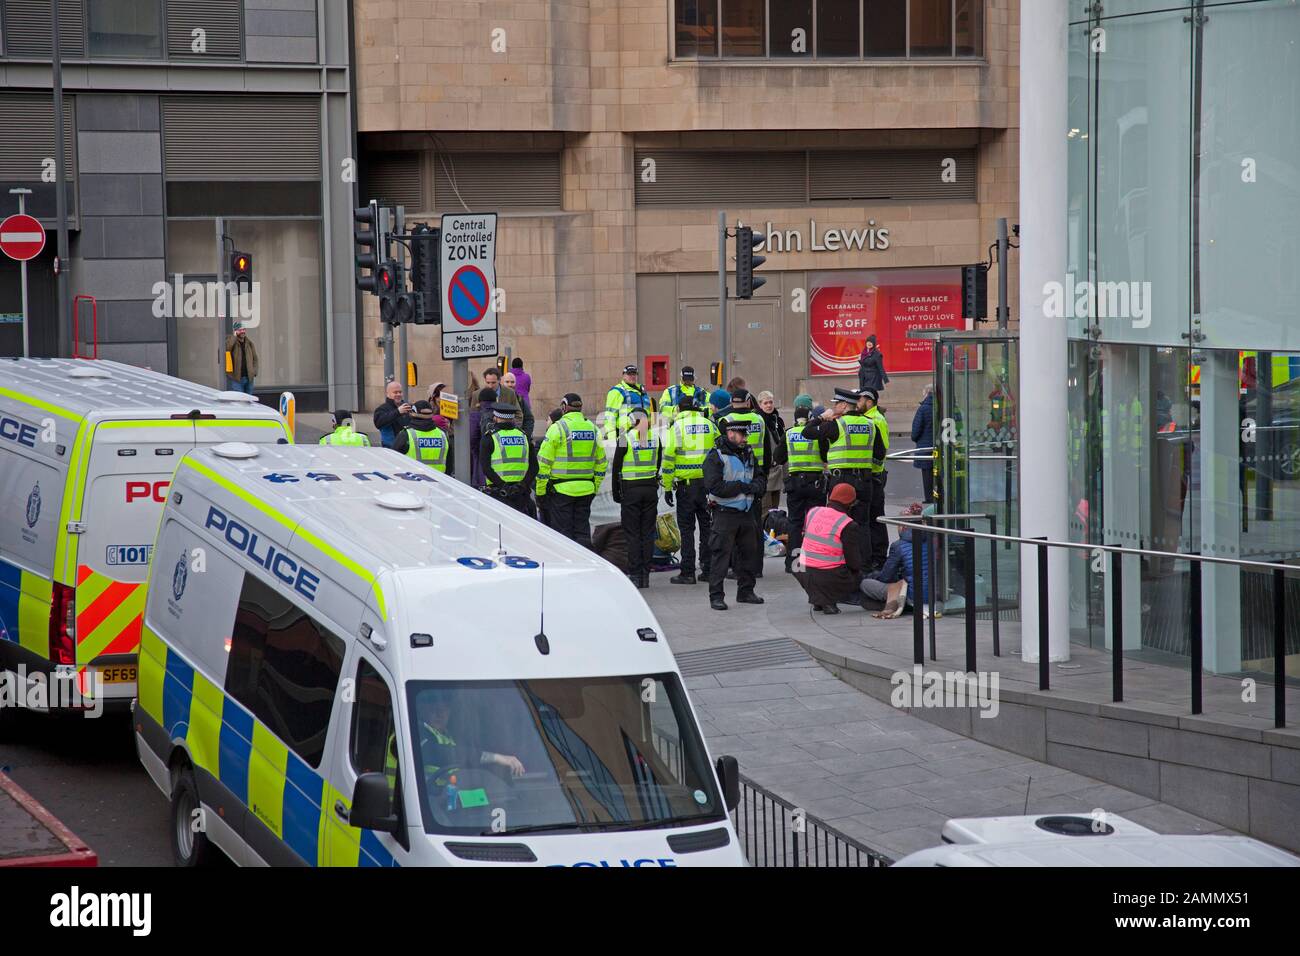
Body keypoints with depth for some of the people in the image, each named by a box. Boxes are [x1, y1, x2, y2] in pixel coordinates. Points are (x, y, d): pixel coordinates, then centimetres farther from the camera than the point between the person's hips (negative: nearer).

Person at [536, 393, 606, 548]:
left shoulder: (557, 428, -8)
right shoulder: (593, 429, 8)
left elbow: (544, 462, -8)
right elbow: (601, 462, 13)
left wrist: (540, 490, -2)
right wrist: (595, 487, 21)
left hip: (561, 489, -5)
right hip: (586, 490, 5)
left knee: (563, 532, 0)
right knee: (582, 531, 10)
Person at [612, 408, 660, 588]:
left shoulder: (626, 438, -9)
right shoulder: (655, 438, 3)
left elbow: (616, 467, -5)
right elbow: (658, 464, 10)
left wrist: (616, 492, 4)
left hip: (631, 490, -4)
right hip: (651, 489, 4)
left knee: (632, 533, 1)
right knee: (647, 533, 8)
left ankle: (634, 574, -2)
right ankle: (645, 575, 9)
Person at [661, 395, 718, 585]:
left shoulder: (676, 427, -4)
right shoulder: (709, 425, 6)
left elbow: (668, 458, -7)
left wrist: (667, 487, -2)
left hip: (686, 485, -3)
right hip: (708, 482, 3)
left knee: (687, 528, 1)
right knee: (707, 527, 11)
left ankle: (687, 572, -1)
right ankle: (708, 569, 13)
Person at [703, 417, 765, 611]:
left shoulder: (748, 454, 12)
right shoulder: (715, 456, -10)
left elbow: (761, 480, 13)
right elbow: (714, 486, -20)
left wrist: (752, 487, -11)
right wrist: (741, 487, -14)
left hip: (746, 513, 7)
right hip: (724, 513, -7)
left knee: (749, 552, 12)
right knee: (720, 554, -5)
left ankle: (746, 591, 24)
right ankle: (716, 596, -1)